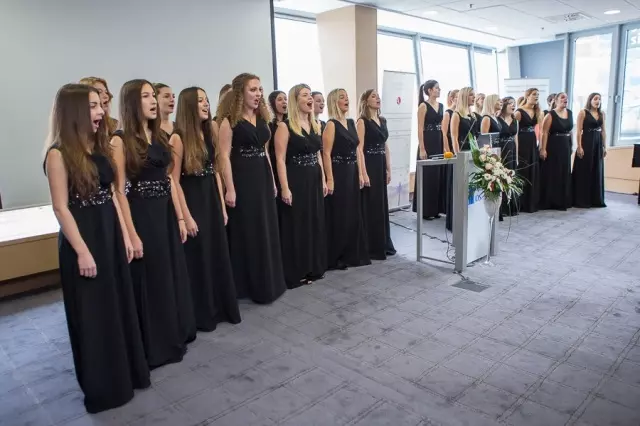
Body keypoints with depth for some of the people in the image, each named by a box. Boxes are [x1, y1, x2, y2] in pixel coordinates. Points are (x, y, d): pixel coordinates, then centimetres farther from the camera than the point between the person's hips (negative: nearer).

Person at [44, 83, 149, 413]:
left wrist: (124, 235, 9)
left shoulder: (100, 146, 8)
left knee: (121, 305, 16)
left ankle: (128, 373, 33)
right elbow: (61, 208, -15)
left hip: (110, 234, 7)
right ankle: (103, 386, 23)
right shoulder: (59, 154, -13)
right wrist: (82, 251, -17)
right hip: (82, 237, -7)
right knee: (93, 313, 5)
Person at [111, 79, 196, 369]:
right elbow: (119, 190, -14)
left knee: (174, 274, 15)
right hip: (141, 216, -7)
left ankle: (177, 335, 34)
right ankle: (154, 346, 22)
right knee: (149, 280, 4)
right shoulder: (121, 141, -11)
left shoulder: (160, 136, 9)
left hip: (165, 213, 7)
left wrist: (179, 218, 9)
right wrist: (131, 234, -17)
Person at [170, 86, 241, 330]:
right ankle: (202, 315, 20)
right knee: (198, 259, 4)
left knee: (218, 255, 13)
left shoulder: (208, 134, 10)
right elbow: (174, 181, -14)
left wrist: (222, 206, 11)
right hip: (192, 202, -7)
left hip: (212, 201, 7)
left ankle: (223, 308, 28)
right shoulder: (178, 138, -12)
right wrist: (185, 216, -16)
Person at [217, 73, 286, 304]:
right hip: (242, 181, -7)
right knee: (246, 233, 1)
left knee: (267, 231, 12)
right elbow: (225, 156, -13)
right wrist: (230, 189, -19)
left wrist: (272, 181, 16)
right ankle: (248, 286, 15)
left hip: (263, 179, 7)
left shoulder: (262, 119, 13)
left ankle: (268, 283, 26)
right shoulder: (229, 121, -9)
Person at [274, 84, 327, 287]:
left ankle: (313, 268, 25)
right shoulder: (285, 126, -9)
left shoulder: (315, 125, 11)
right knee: (296, 226, 0)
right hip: (295, 181, -7)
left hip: (314, 180, 7)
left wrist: (323, 180, 12)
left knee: (315, 223, 12)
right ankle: (295, 273, 11)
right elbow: (280, 159, -14)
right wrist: (285, 188, -20)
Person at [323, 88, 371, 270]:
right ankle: (335, 258, 9)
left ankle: (353, 254, 24)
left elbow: (357, 150, 14)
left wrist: (360, 173, 9)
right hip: (338, 173, -7)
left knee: (353, 214, 12)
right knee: (338, 216, -2)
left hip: (352, 172, 8)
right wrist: (329, 179, -21)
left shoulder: (351, 123, 13)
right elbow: (326, 153, -15)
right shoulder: (331, 125, -9)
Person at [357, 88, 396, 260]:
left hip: (381, 166, 7)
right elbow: (359, 149, -14)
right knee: (371, 206, -2)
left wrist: (388, 169, 14)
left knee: (382, 205, 12)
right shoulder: (362, 122, -8)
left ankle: (384, 244, 24)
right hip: (369, 165, -7)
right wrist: (364, 173, -20)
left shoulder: (383, 120, 14)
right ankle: (372, 248, 7)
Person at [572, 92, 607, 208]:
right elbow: (578, 131, -9)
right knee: (584, 171, -3)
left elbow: (603, 131, 14)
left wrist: (604, 146, 9)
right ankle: (581, 200, 2)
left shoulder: (602, 114, 12)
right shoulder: (583, 113, -4)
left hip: (598, 144, 6)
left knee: (597, 171, 8)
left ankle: (596, 199, 16)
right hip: (586, 143, -6)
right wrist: (579, 147, -16)